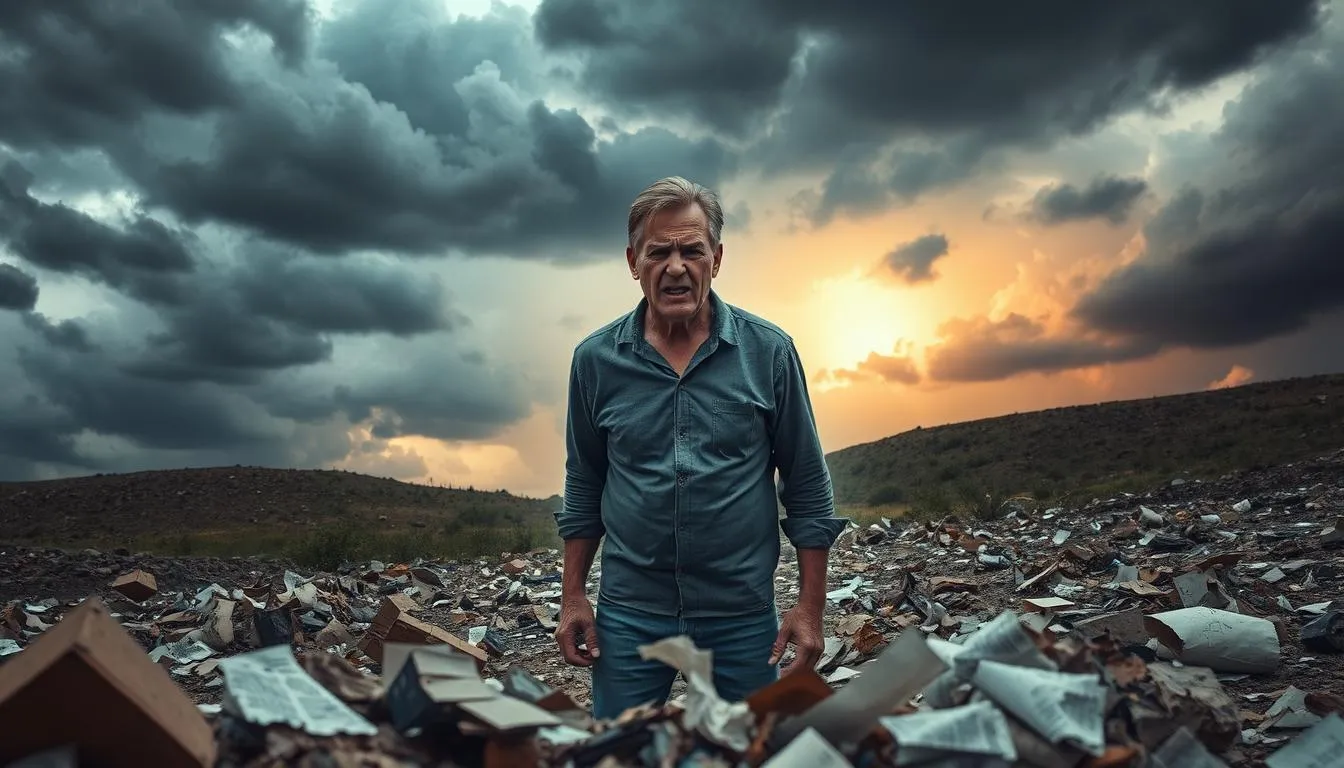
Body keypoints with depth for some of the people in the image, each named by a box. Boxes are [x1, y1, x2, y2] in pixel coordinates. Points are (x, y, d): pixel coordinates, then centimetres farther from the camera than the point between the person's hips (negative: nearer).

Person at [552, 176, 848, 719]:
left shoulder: (769, 352, -6)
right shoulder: (596, 358, -1)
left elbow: (807, 486, 0)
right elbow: (583, 485, 9)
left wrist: (811, 605, -2)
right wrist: (573, 596, 7)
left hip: (743, 613, 0)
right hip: (629, 612, 1)